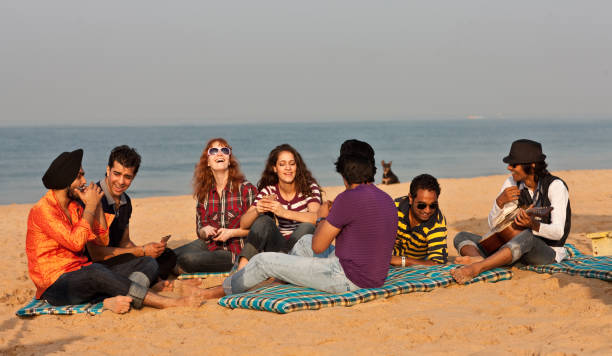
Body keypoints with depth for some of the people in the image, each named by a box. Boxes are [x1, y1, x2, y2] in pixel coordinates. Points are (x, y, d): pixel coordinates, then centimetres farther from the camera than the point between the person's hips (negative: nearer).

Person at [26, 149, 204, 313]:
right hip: (56, 284, -8)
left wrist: (97, 205, 1)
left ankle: (114, 300, -38)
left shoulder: (76, 205, 16)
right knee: (95, 272, -41)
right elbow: (76, 242, -21)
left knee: (148, 263, -4)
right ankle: (170, 303, -43)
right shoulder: (42, 210, -9)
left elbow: (102, 241, 10)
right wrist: (90, 206, -11)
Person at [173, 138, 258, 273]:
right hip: (210, 245, 4)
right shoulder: (204, 192, 9)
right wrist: (205, 231, -10)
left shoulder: (245, 188, -5)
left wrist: (231, 233, -16)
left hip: (236, 251, -4)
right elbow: (200, 230, 13)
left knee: (188, 259, -26)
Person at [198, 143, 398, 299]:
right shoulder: (387, 199, 9)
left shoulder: (349, 198, -17)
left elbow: (318, 247, -11)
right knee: (305, 241, 28)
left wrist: (322, 218, 7)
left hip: (348, 278, -9)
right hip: (376, 278, 9)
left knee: (263, 261, 3)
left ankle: (223, 290, 26)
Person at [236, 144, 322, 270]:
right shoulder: (269, 191, 2)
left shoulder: (309, 187, -6)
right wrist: (257, 210, -30)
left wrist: (283, 212, -41)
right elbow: (243, 224, -6)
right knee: (263, 220, -22)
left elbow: (316, 218, -26)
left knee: (306, 227, -33)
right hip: (281, 247, 2)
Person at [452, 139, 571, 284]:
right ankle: (478, 258, -42)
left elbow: (558, 232, -20)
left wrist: (533, 224, -40)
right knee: (462, 237, -6)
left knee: (528, 236, -42)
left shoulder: (555, 186, -12)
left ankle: (475, 268, -54)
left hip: (549, 252, -6)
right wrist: (500, 201, -14)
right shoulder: (512, 183, 5)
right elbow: (493, 224, 5)